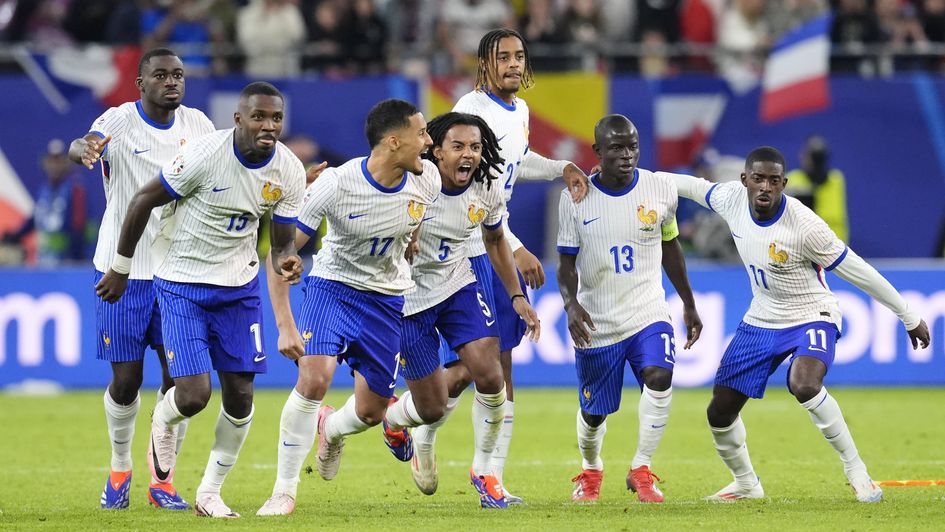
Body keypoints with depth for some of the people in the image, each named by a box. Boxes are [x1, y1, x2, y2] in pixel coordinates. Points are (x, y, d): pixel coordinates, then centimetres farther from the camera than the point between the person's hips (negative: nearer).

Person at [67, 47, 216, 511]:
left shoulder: (196, 124, 1)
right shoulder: (120, 121, -12)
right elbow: (86, 145, -33)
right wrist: (83, 148, -58)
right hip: (124, 270, -3)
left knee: (180, 377, -4)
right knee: (125, 381, 0)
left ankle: (162, 480, 11)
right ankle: (120, 469, 26)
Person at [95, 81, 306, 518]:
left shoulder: (289, 172, -9)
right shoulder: (205, 154, -23)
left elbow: (282, 240, 1)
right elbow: (143, 200, -11)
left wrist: (286, 262, -24)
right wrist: (120, 268, -5)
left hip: (239, 285, 4)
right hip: (181, 283, -4)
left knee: (240, 396, 1)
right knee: (194, 395, -13)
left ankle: (210, 493, 19)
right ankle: (164, 421, 25)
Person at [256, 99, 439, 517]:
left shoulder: (427, 179, -13)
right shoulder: (336, 184, -25)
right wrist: (286, 326, -25)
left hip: (389, 298, 4)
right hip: (333, 284, -4)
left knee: (371, 411, 5)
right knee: (314, 376, -26)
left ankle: (331, 429, 44)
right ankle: (284, 491, -11)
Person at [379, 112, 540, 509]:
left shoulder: (487, 192, -7)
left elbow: (495, 241, 13)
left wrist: (517, 295, 10)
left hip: (457, 287, 4)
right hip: (408, 297, -4)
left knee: (490, 377, -15)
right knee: (432, 408, 0)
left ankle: (483, 469, 7)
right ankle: (392, 418, 39)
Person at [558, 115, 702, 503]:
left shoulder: (660, 188, -2)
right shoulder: (576, 198, -7)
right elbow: (567, 263, -2)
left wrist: (689, 305, 17)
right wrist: (571, 303, -22)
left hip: (648, 313, 0)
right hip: (596, 323, 0)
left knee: (659, 377, -27)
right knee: (594, 413, 9)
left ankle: (641, 470, -12)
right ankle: (590, 471, 41)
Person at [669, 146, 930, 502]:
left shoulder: (804, 225, -28)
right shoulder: (732, 199, -12)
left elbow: (857, 271, -20)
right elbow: (694, 186, 10)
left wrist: (909, 317, -13)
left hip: (811, 318, -6)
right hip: (761, 321, 6)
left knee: (804, 386, -36)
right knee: (720, 412, 6)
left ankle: (856, 470, -19)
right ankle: (746, 483, 34)